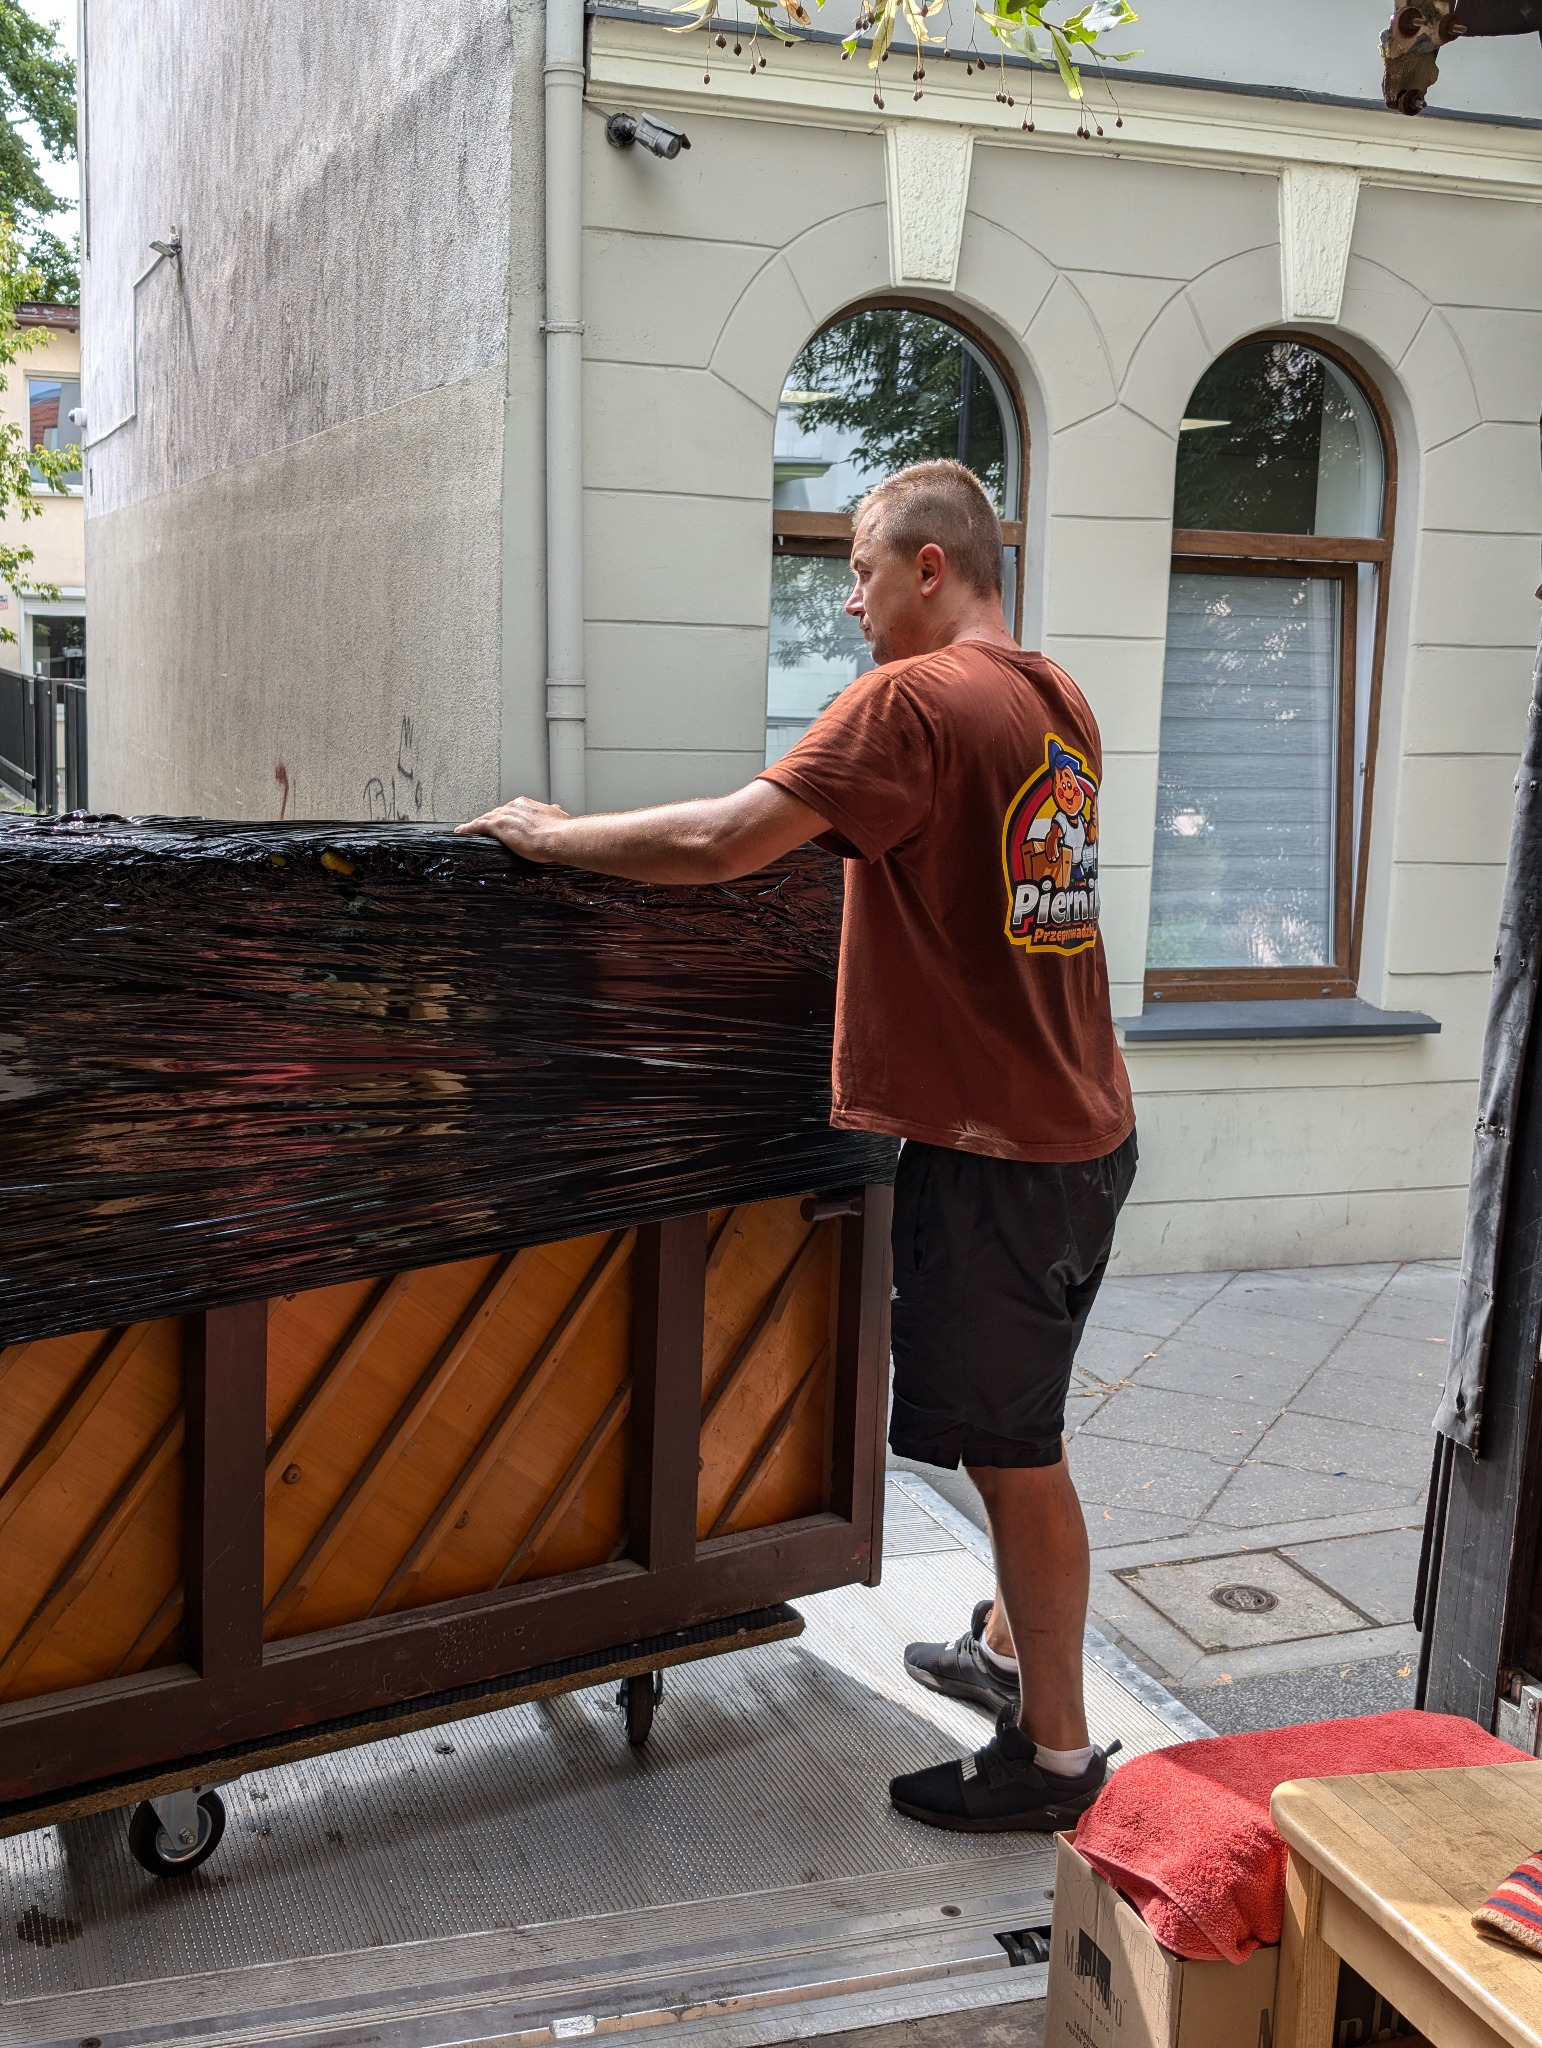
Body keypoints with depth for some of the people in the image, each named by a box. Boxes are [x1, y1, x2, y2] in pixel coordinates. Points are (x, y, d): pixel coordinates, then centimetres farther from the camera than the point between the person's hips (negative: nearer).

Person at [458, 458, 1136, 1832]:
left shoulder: (913, 700, -18)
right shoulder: (1060, 704, 11)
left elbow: (725, 844, -23)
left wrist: (550, 836, -10)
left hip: (994, 1149, -9)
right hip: (1084, 1129, 9)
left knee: (1013, 1450, 4)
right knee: (1018, 1431, 23)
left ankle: (1056, 1754, 17)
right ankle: (1012, 1650, 40)